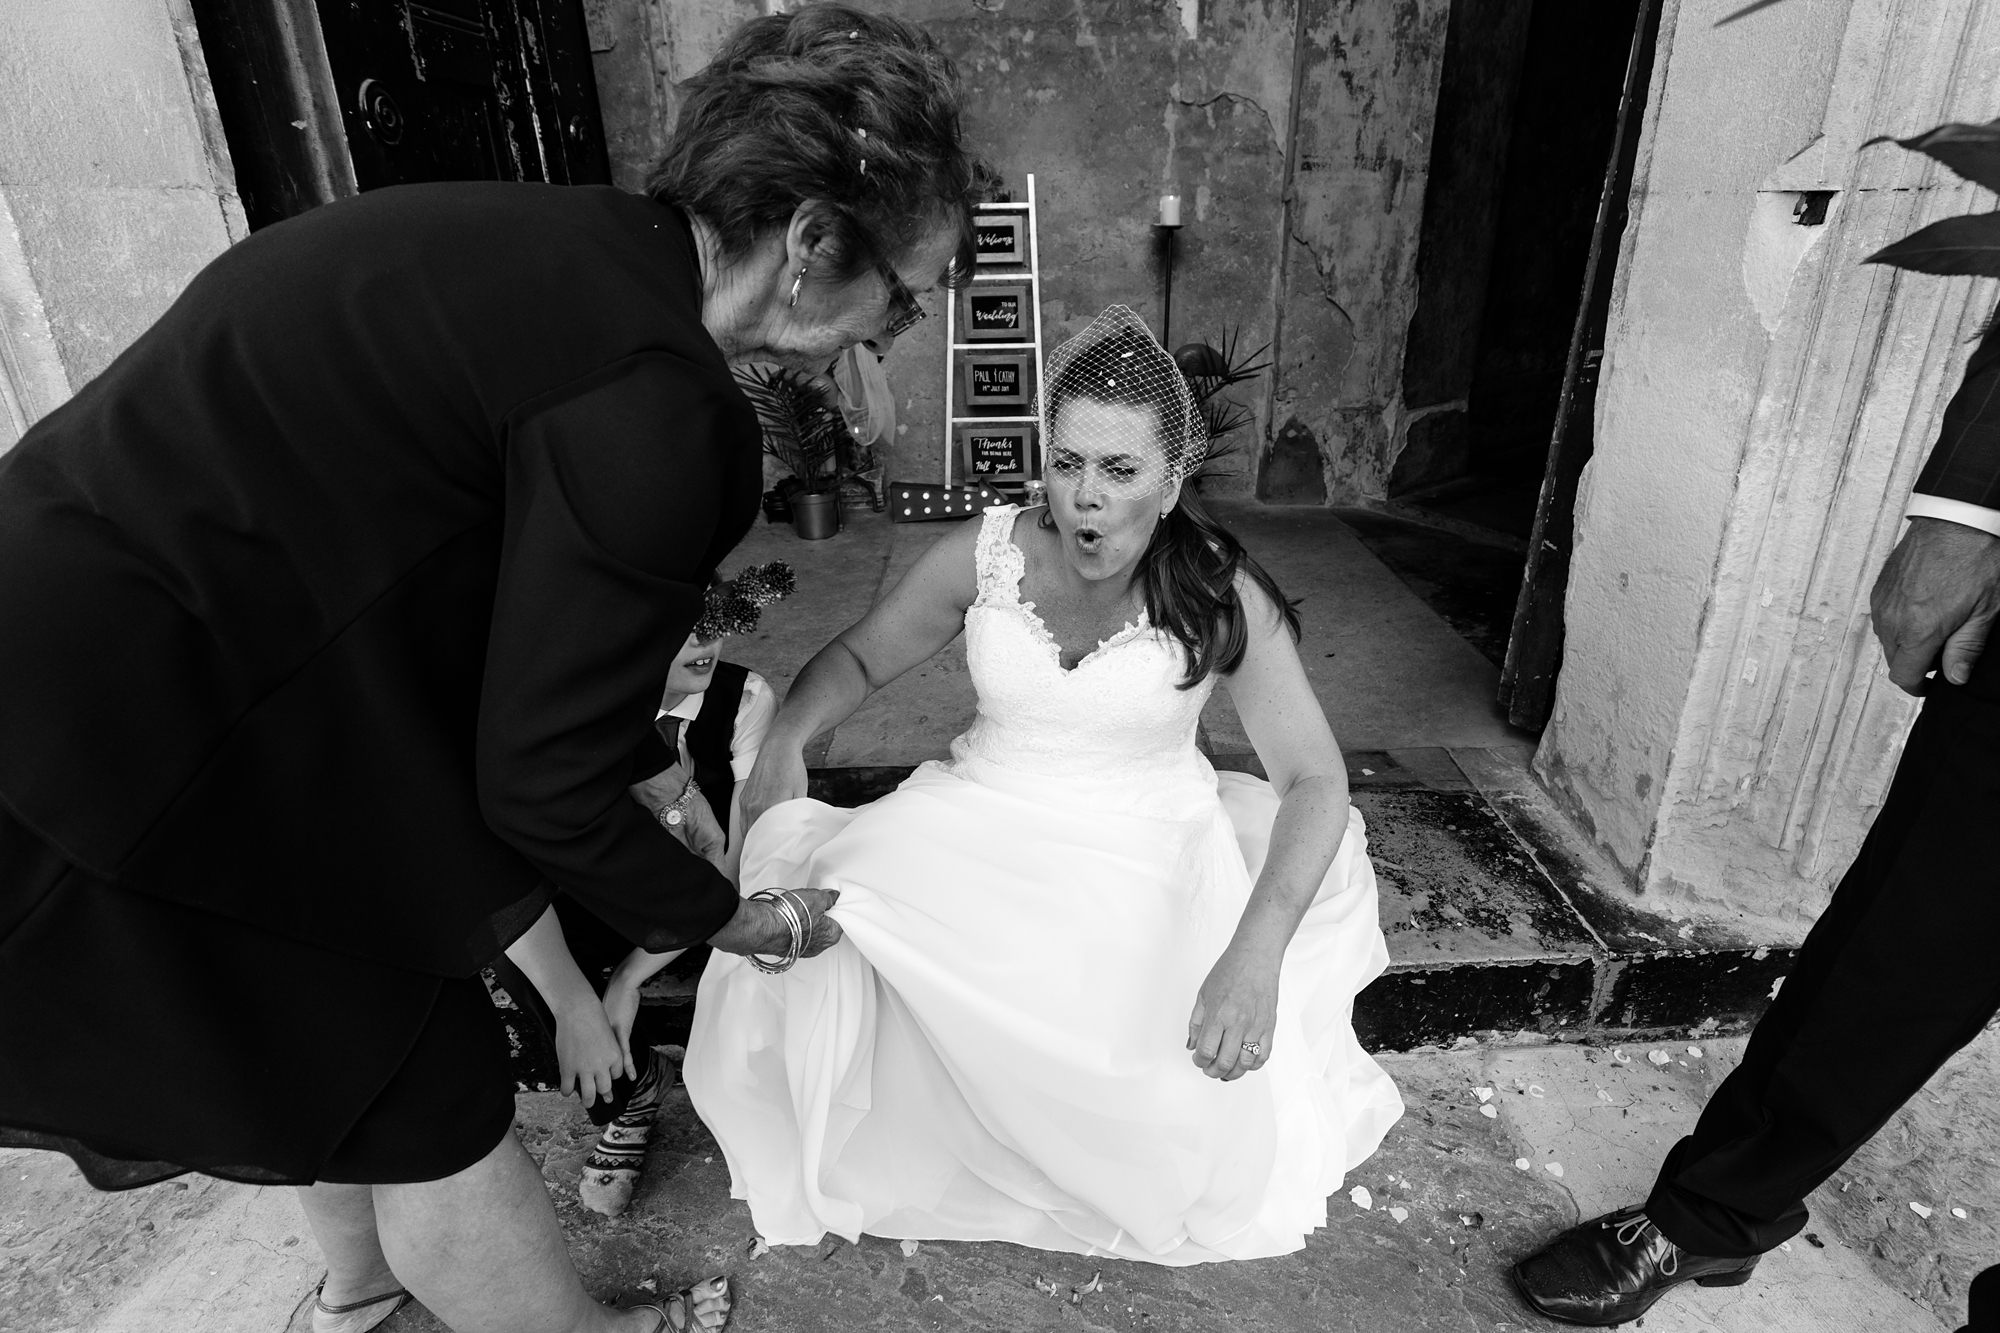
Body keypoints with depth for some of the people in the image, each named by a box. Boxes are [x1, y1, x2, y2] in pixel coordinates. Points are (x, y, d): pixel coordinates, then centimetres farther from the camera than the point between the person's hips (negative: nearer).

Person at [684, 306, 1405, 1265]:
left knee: (1207, 1073, -19)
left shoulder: (1220, 596, -13)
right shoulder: (984, 556, -8)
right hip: (980, 833, 1)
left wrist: (1256, 950, -33)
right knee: (800, 931, -21)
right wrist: (786, 736, -18)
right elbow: (858, 659, 5)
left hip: (1150, 855, 0)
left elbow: (1315, 778, -16)